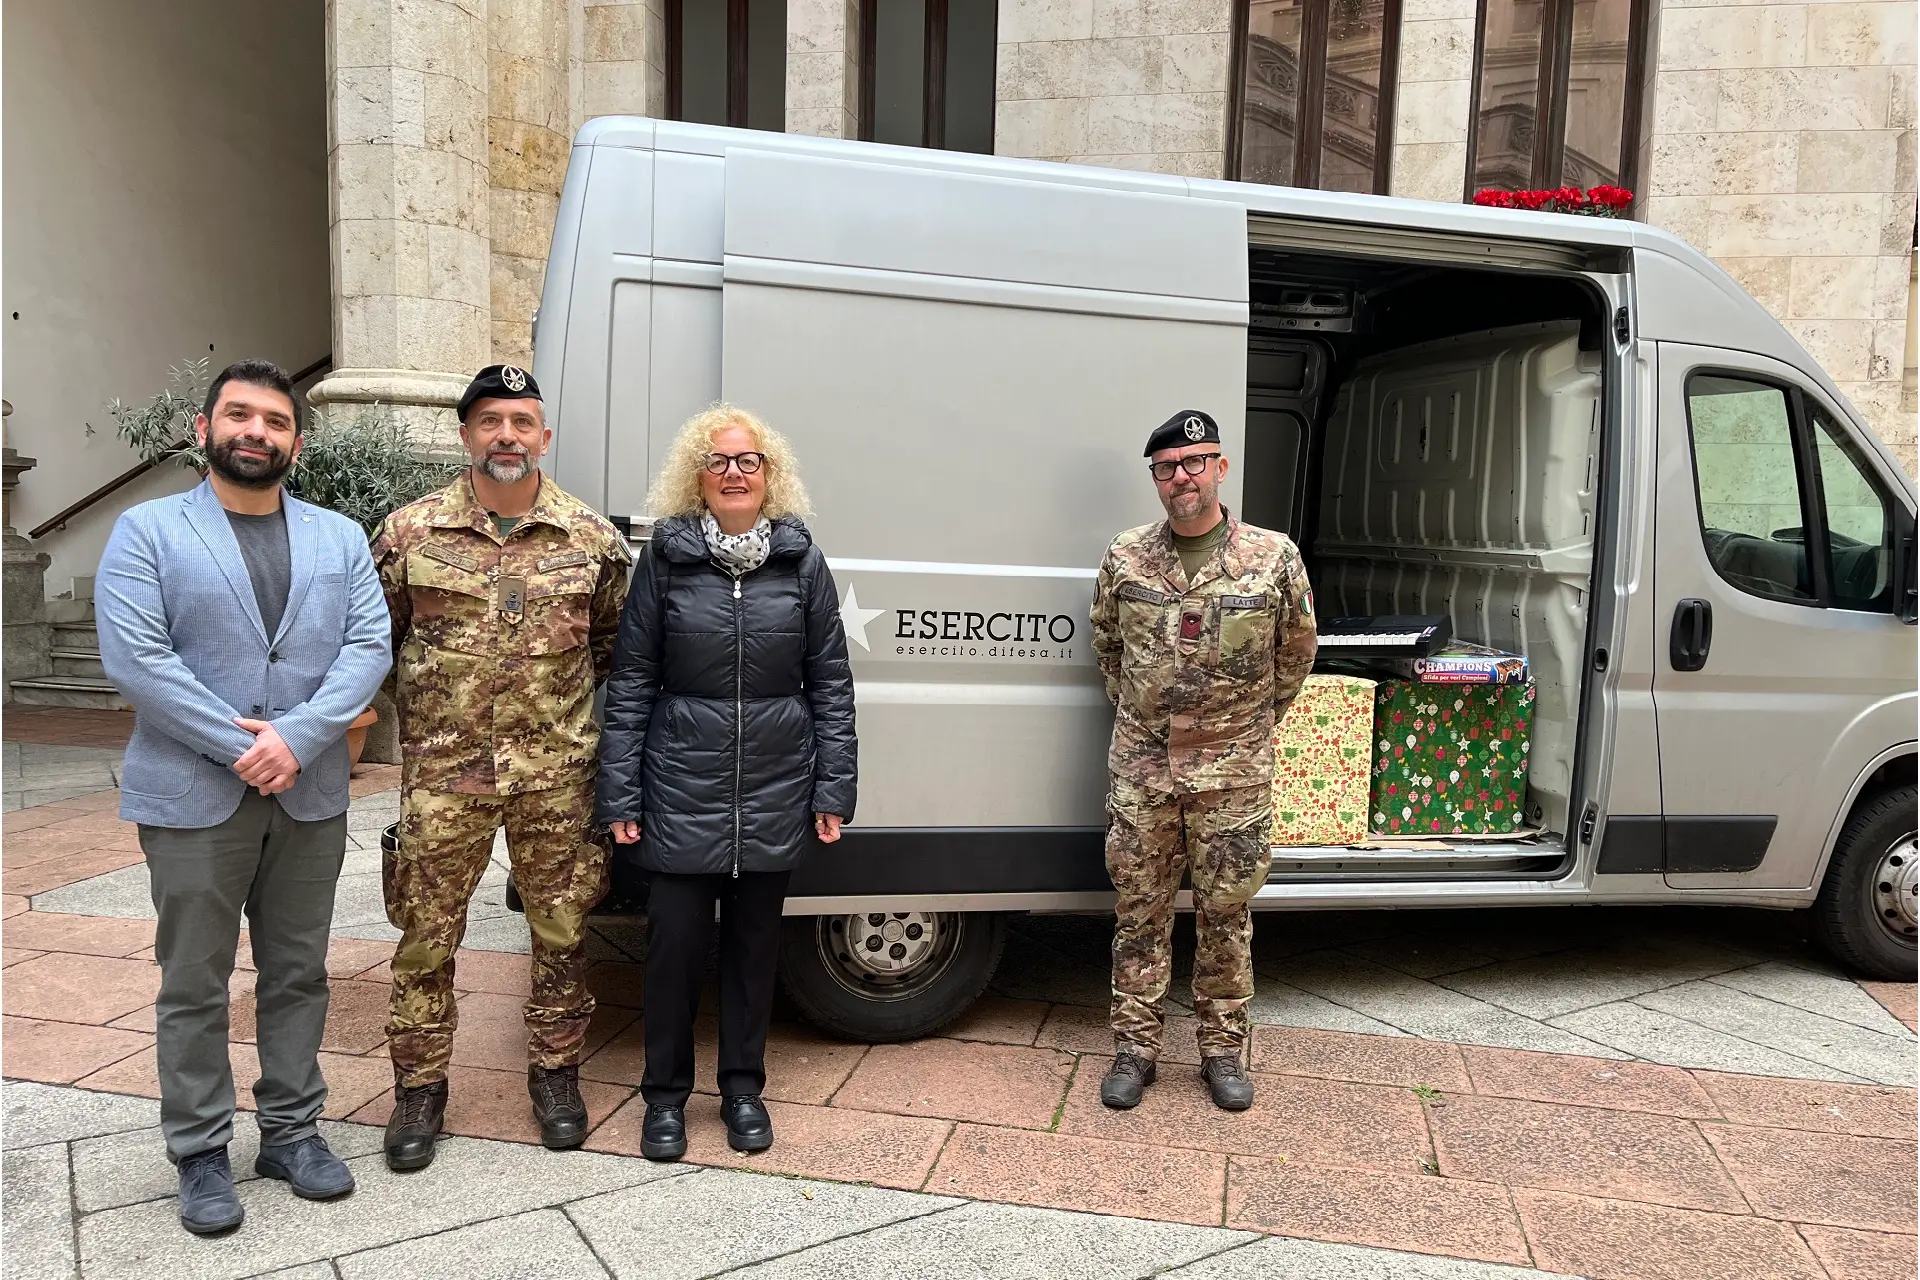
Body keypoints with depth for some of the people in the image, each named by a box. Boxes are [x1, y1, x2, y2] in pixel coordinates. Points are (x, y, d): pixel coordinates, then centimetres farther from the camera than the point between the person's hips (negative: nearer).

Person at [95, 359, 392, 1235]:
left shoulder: (340, 537, 8)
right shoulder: (147, 531, 0)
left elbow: (368, 646, -2)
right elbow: (134, 657, -11)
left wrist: (297, 738, -16)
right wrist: (239, 748, -17)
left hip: (312, 794, 3)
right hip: (191, 795, -3)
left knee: (297, 975, 12)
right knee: (194, 984, 7)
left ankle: (291, 1129, 26)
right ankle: (200, 1151, 21)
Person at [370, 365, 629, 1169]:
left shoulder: (592, 538, 2)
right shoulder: (410, 532, 1)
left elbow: (616, 638, 12)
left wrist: (578, 706, 6)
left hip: (556, 771, 1)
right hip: (442, 770, 0)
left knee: (562, 929, 10)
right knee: (427, 934, 8)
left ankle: (556, 1072, 29)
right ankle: (420, 1088, 26)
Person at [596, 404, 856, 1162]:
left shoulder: (801, 561, 2)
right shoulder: (665, 557, -1)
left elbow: (830, 681, 4)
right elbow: (630, 679, 1)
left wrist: (834, 788, 0)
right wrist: (618, 793, -2)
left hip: (776, 790, 1)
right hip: (681, 790, -1)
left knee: (756, 941, 13)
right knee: (675, 940, 4)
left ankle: (743, 1089, 31)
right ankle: (665, 1095, 26)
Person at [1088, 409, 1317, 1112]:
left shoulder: (1273, 556, -4)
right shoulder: (1125, 557, 1)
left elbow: (1296, 653, 9)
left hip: (1233, 772, -1)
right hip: (1141, 765, 1)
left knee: (1225, 914, 10)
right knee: (1139, 910, 9)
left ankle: (1223, 1049, 27)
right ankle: (1135, 1048, 22)